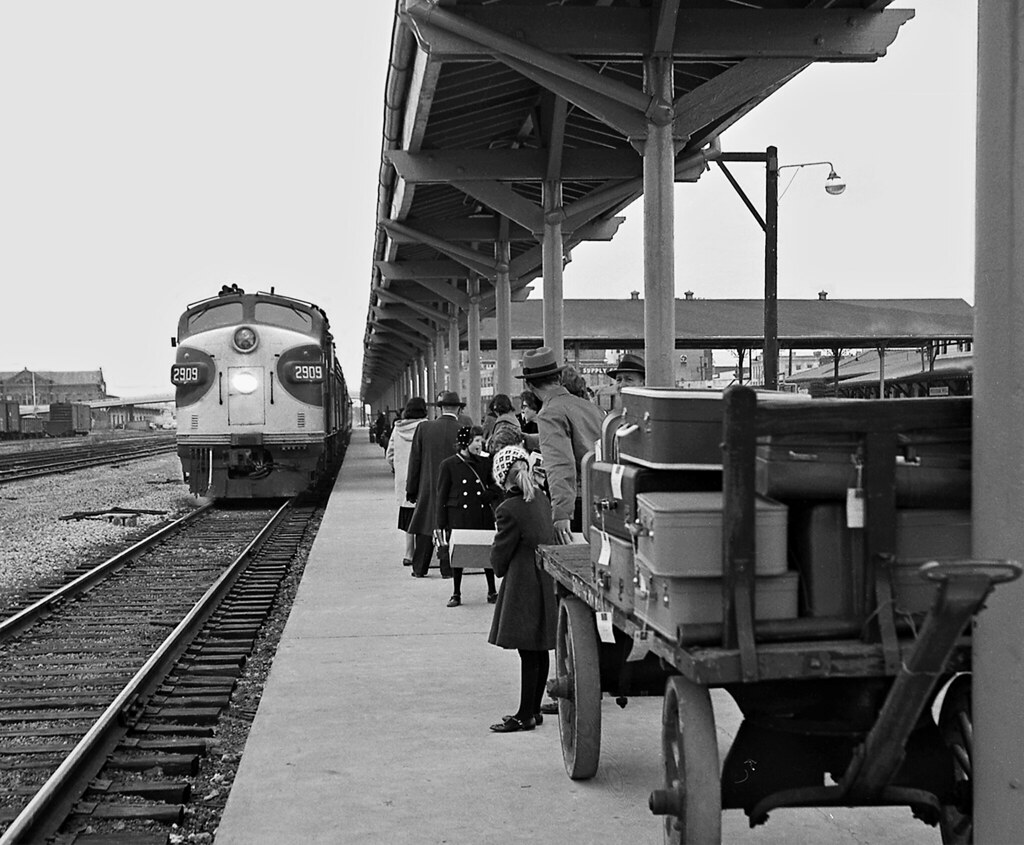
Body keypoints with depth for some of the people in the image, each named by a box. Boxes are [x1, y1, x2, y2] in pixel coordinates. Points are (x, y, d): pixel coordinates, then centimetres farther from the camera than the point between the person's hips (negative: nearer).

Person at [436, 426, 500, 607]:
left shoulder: (485, 463, 8)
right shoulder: (448, 465, -1)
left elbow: (496, 488, 16)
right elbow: (442, 496, 0)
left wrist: (485, 497, -5)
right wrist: (441, 525, -3)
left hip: (483, 517, 2)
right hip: (458, 516, -2)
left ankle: (492, 592, 16)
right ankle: (456, 594, 15)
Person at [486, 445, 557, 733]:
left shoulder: (509, 510, -18)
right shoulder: (542, 500, 5)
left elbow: (499, 557, -9)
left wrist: (500, 569, 11)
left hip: (523, 586, -8)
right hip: (546, 584, 8)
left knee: (528, 654, -3)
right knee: (539, 652, 13)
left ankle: (526, 715, 2)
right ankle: (534, 709, 22)